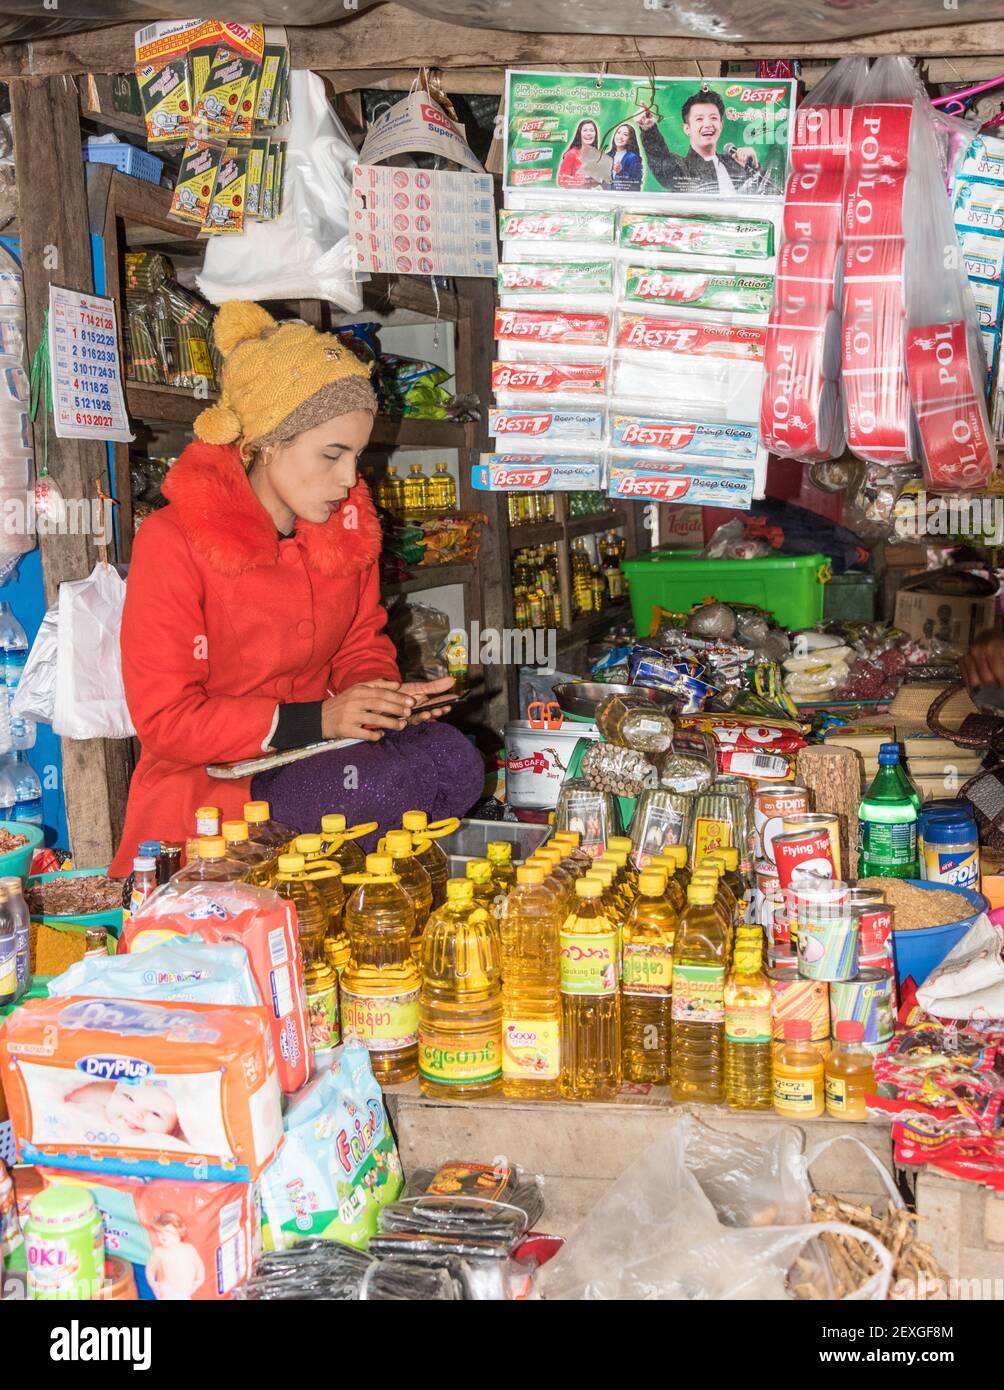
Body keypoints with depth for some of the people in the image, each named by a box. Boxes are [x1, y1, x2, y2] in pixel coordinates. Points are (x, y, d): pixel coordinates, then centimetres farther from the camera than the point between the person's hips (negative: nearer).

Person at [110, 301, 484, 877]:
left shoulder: (350, 523, 3)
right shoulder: (172, 542, -14)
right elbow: (165, 721, -14)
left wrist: (386, 696, -7)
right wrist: (314, 720, -23)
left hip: (314, 759, 6)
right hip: (205, 790, -6)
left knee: (452, 760, -22)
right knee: (401, 781, -30)